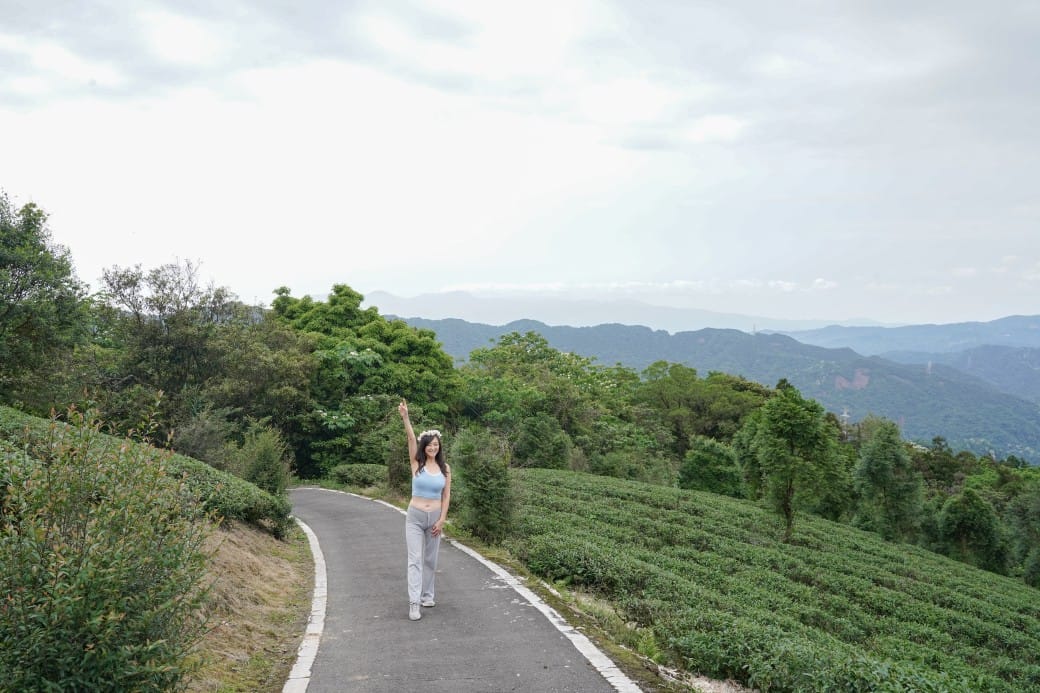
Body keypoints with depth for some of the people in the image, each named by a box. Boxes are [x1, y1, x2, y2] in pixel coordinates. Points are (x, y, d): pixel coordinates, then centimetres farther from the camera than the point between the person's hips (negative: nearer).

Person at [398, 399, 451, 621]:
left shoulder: (445, 468, 1)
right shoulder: (417, 463, -5)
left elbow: (446, 496, 4)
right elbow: (411, 439, -20)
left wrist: (442, 520, -4)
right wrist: (405, 417, -34)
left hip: (435, 518, 3)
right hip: (415, 517, -3)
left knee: (430, 559, 13)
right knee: (415, 559, -8)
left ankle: (427, 595, 29)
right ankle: (414, 603, -11)